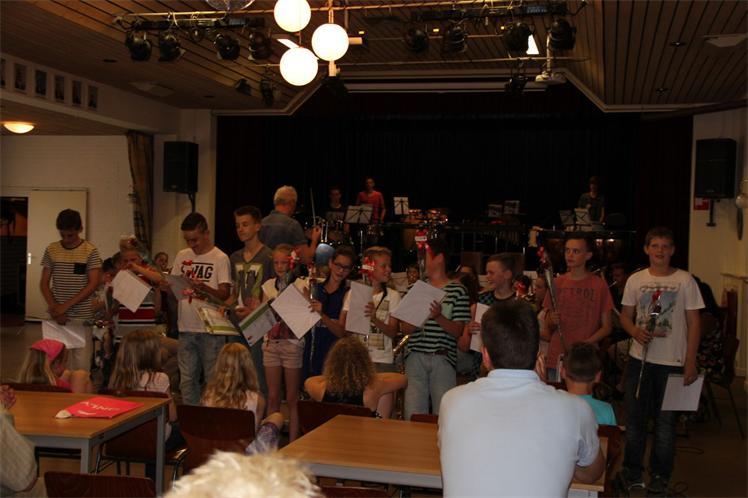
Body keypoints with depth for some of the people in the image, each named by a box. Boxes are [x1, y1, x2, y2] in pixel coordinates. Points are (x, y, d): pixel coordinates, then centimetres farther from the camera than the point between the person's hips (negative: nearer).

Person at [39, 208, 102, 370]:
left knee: (82, 362, -3)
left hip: (82, 316, -2)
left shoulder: (90, 251, -3)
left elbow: (93, 284, -9)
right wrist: (54, 308, -9)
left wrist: (66, 305, -15)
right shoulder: (51, 250, 5)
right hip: (57, 316, 2)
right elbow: (44, 283, 6)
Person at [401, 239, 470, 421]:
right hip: (415, 356, 3)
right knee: (413, 415, 2)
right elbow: (405, 328, 8)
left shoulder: (457, 291, 2)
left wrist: (438, 317, -20)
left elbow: (457, 331, -3)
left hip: (443, 359, -3)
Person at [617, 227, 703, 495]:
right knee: (634, 417, 11)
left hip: (672, 362, -2)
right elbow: (625, 316, 10)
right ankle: (632, 470, 27)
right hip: (640, 359, 2)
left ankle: (660, 475, 21)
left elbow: (693, 322, -2)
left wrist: (690, 362, -7)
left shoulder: (685, 280, -4)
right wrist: (636, 332, -13)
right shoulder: (635, 280, 3)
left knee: (665, 421, 7)